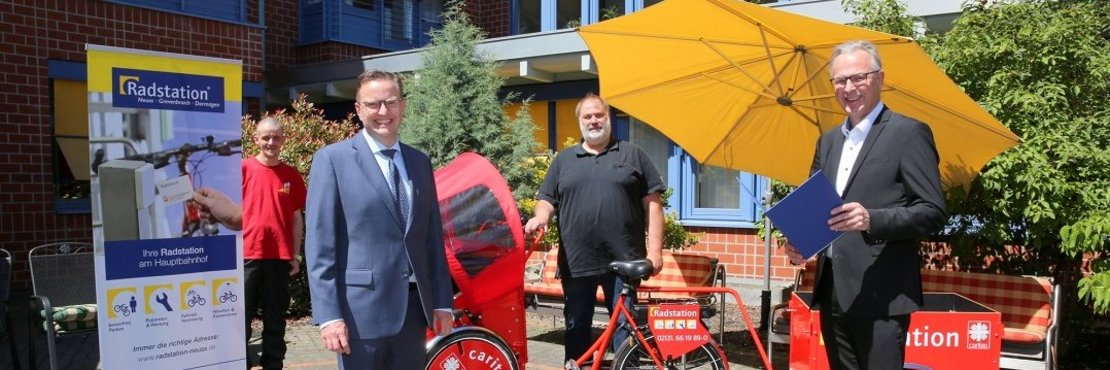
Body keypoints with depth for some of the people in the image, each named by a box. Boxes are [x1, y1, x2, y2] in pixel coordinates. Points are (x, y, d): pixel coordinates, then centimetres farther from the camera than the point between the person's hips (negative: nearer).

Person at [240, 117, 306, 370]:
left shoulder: (292, 175, 6)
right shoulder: (242, 169, 0)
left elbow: (296, 218, 9)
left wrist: (295, 256, 6)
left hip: (280, 257, 2)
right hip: (246, 254, -2)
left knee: (275, 319, 10)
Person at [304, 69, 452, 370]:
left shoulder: (420, 162, 11)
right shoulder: (333, 159, -4)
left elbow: (433, 237, 12)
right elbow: (320, 245, -8)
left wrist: (442, 301, 8)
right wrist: (328, 315, -13)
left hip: (413, 308, 5)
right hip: (361, 309, -4)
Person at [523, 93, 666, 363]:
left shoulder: (633, 154, 8)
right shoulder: (564, 159, 15)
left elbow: (652, 203, 4)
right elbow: (547, 199, 14)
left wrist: (654, 249, -4)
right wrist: (541, 217, -10)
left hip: (624, 260, -2)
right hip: (576, 261, 2)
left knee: (626, 326, 3)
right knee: (576, 327, 9)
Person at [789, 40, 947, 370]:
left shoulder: (909, 133, -5)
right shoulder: (828, 140, 16)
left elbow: (933, 212, -10)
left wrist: (872, 219, -25)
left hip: (881, 297, -6)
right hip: (832, 293, 7)